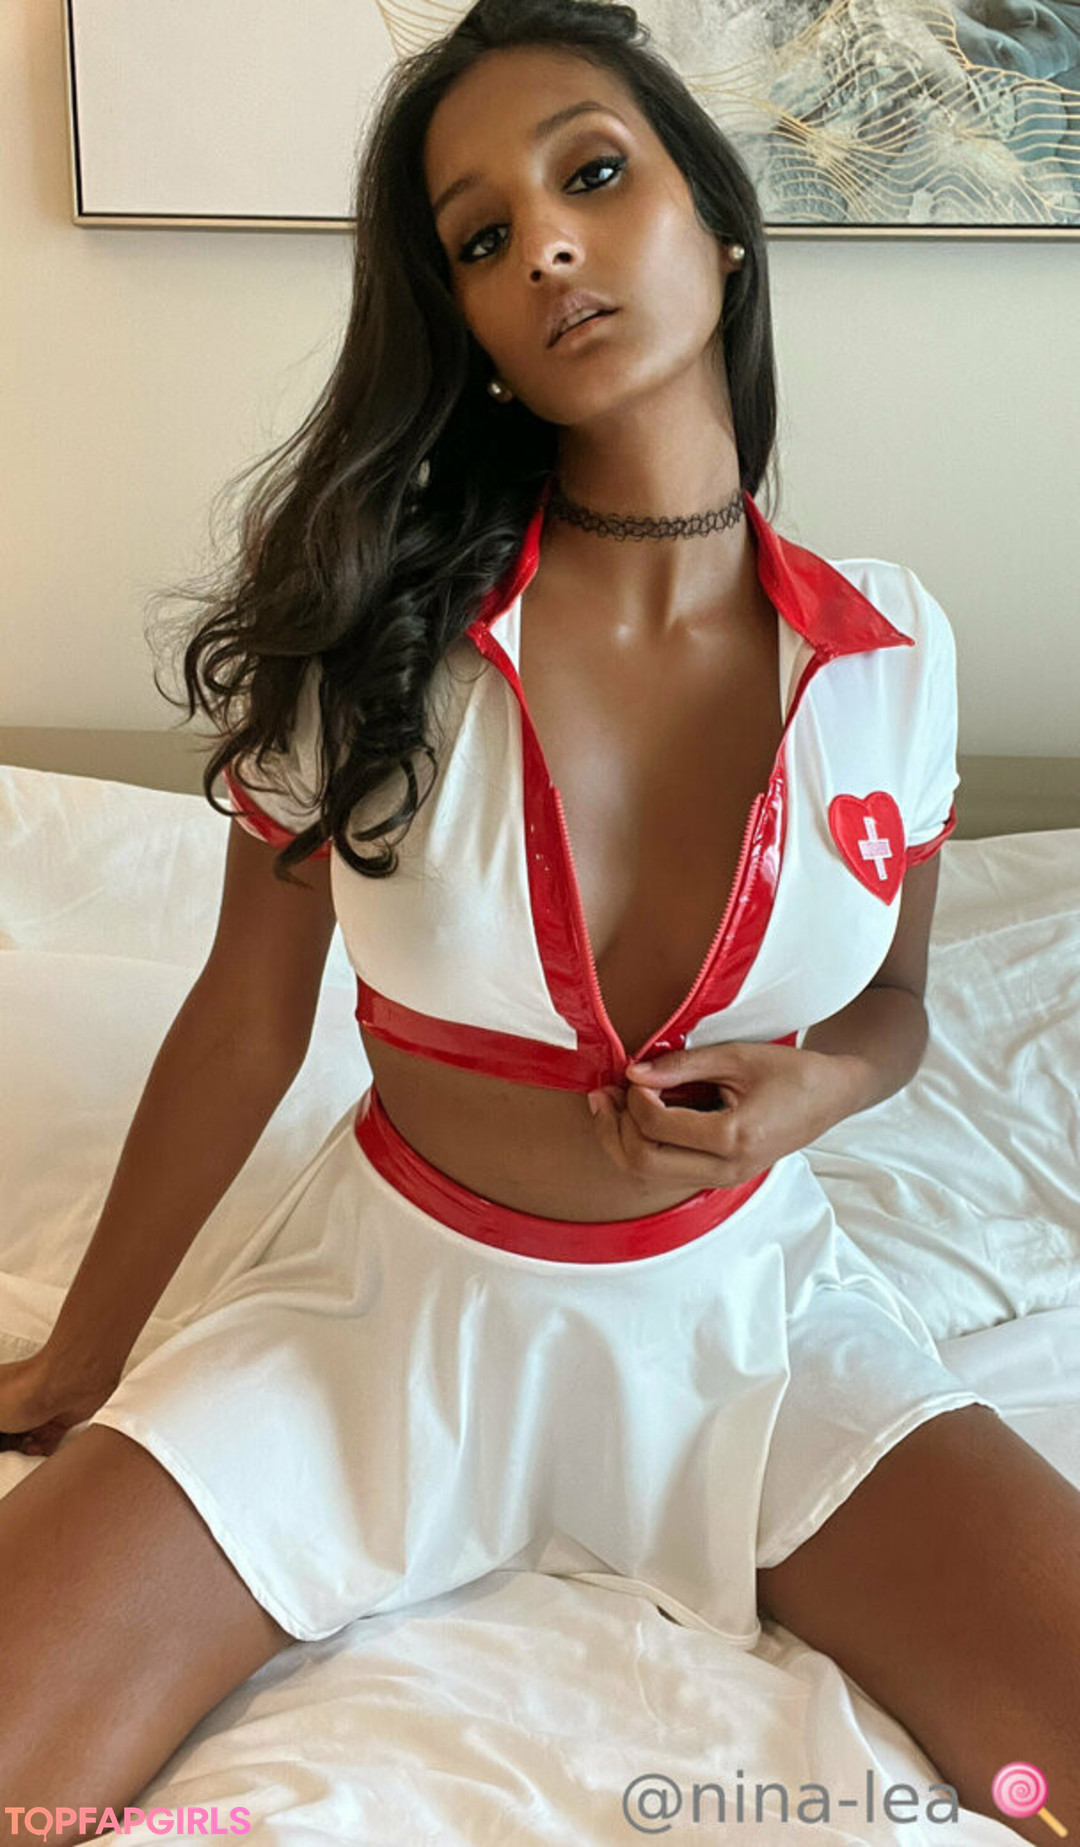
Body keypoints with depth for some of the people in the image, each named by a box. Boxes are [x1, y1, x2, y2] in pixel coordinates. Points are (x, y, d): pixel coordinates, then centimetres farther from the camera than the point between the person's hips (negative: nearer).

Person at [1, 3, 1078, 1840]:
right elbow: (247, 1017, -3)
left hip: (746, 1303, 2)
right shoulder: (365, 633, -14)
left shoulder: (888, 650, -9)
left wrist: (808, 1087, -17)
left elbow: (889, 1005, 7)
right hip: (396, 1295, -1)